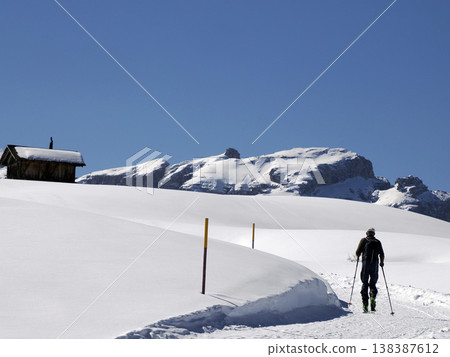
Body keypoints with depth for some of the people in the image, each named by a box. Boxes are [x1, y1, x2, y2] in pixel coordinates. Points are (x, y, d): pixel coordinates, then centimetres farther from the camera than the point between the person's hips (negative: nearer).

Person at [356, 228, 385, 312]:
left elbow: (357, 252, 3)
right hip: (375, 264, 1)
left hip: (365, 263, -1)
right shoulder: (378, 242, 11)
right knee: (373, 283, 12)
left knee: (365, 283, 4)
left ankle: (365, 304, -6)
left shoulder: (363, 240, 7)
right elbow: (382, 254, 7)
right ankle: (373, 297, -18)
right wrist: (382, 262, 24)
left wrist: (358, 257, 25)